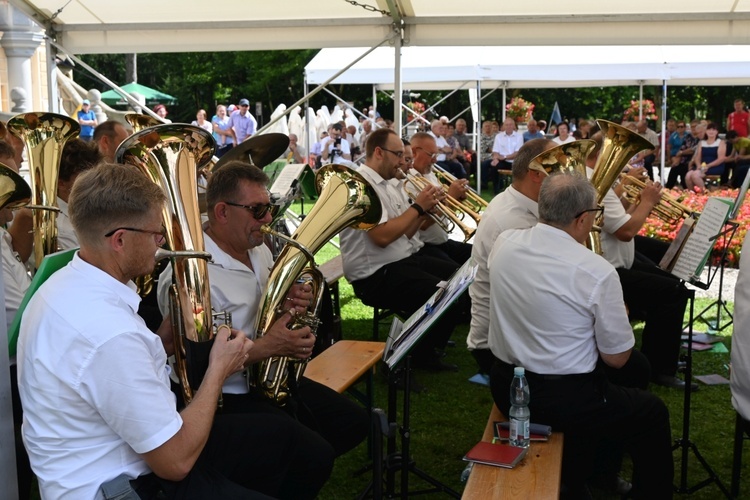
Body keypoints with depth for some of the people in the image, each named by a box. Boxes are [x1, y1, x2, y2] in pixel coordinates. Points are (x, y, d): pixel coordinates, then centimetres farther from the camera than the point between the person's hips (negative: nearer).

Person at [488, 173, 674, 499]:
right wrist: (616, 314, 7)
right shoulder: (597, 271, -21)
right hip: (562, 400, -6)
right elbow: (617, 359, -10)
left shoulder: (503, 243, -5)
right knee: (653, 413, 19)